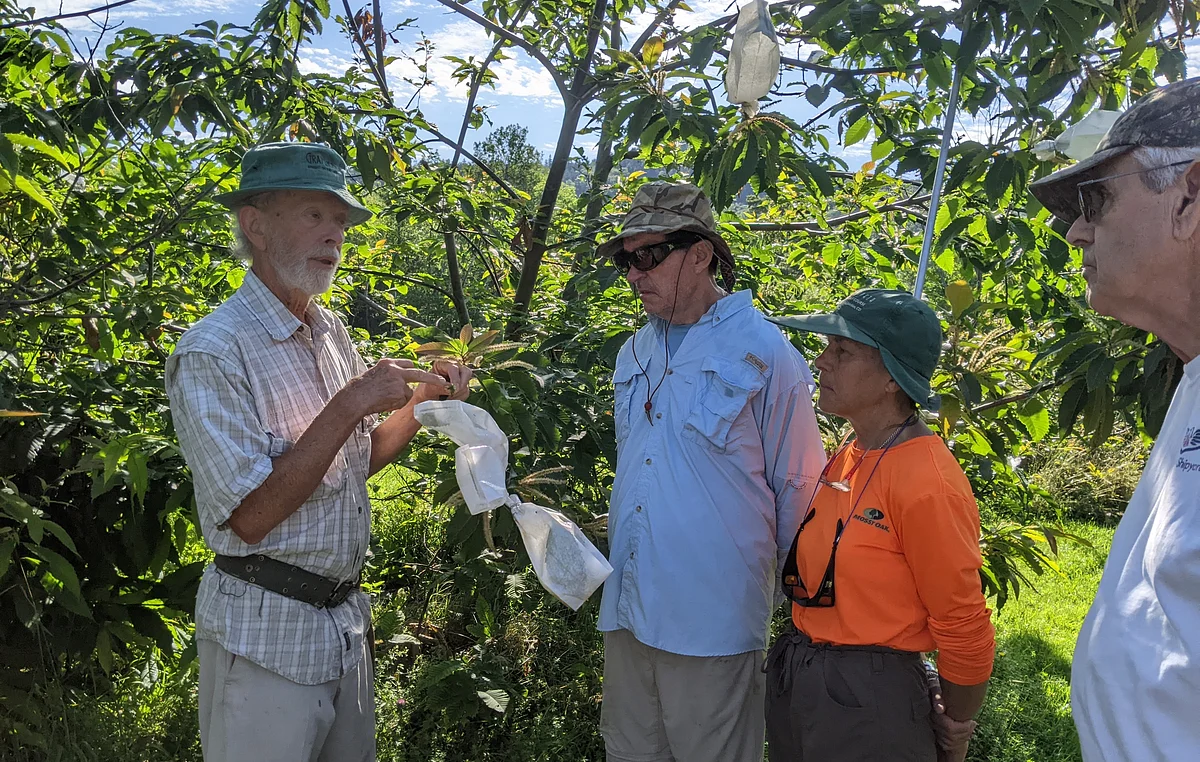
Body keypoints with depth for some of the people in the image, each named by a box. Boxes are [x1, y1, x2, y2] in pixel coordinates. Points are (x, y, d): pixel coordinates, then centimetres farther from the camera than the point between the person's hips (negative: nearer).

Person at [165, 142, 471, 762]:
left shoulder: (332, 333, 6)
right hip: (266, 633, -7)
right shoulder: (211, 353, -18)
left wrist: (423, 399, -1)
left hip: (344, 614, 8)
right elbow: (250, 517, -23)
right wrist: (351, 404, -26)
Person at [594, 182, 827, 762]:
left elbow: (798, 491, -5)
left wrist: (794, 605, 0)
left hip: (713, 621, -6)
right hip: (628, 609, 6)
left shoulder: (765, 351, -10)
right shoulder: (635, 354, 10)